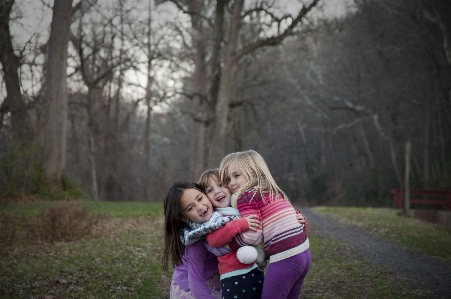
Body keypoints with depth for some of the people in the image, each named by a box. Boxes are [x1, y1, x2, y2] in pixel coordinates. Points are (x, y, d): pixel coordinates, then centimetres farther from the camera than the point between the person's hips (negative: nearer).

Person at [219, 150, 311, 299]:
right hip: (303, 253, 9)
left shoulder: (246, 196, -6)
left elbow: (251, 234, -13)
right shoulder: (273, 192, 20)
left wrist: (228, 243, 0)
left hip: (284, 258, -9)